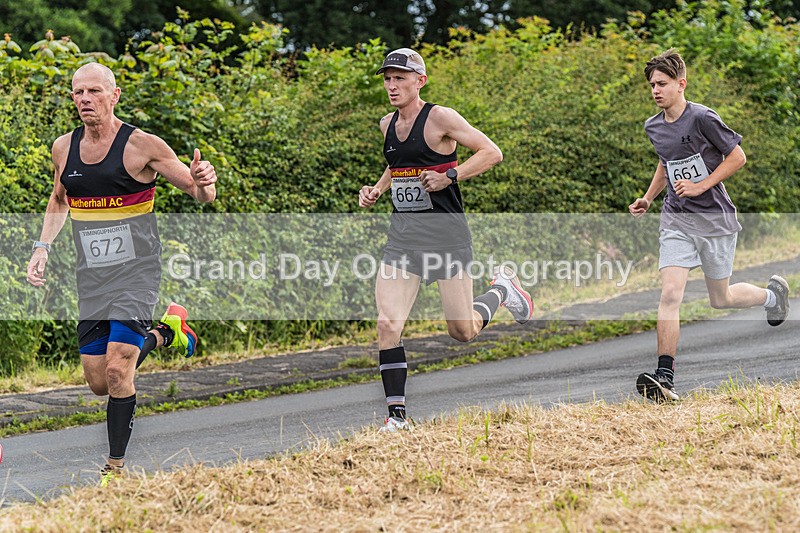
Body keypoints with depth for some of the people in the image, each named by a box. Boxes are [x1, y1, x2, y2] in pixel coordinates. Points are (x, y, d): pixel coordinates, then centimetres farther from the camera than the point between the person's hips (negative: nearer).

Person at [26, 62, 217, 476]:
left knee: (117, 372, -17)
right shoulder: (64, 148, 4)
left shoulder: (142, 146, -11)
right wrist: (42, 247, 10)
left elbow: (200, 194, -5)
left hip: (135, 274, -5)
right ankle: (162, 334, 35)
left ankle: (116, 466, -2)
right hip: (91, 279, 5)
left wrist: (203, 182, -29)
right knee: (98, 383, 9)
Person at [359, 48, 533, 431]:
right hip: (402, 235, 5)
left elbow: (492, 153, -10)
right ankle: (397, 415, -6)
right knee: (387, 324, -11)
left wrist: (449, 177, -19)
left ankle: (503, 289, 33)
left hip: (445, 233, -5)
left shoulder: (440, 118, -10)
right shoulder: (387, 125, 11)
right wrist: (377, 190, 13)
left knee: (463, 331, 2)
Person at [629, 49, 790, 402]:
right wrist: (648, 198, 12)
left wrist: (700, 186, -17)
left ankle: (773, 293, 41)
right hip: (676, 219, 4)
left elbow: (737, 157, -10)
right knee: (670, 294, -13)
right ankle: (664, 377, -17)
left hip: (714, 218, -4)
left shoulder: (703, 118, -15)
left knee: (721, 299, 8)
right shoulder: (653, 128, 5)